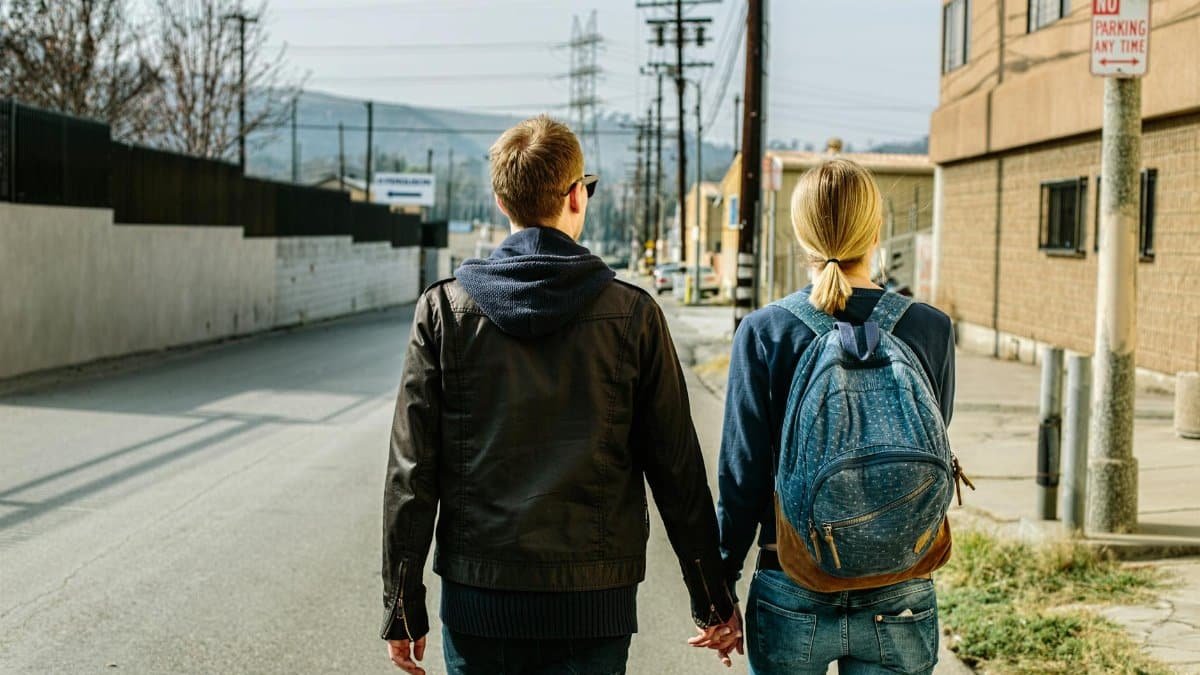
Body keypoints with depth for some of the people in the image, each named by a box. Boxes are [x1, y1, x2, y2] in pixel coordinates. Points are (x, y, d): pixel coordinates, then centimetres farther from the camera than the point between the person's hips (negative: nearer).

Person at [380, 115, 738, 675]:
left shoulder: (443, 309, -3)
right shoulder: (632, 314, -4)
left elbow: (411, 470, -3)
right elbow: (677, 470, -1)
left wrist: (402, 606, 5)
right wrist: (712, 599, 10)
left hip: (478, 597, 1)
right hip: (592, 605, -1)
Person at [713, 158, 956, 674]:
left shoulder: (762, 332, -8)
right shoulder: (930, 330, -6)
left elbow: (742, 476, -6)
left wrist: (720, 591, 4)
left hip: (792, 598, 0)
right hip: (898, 601, 1)